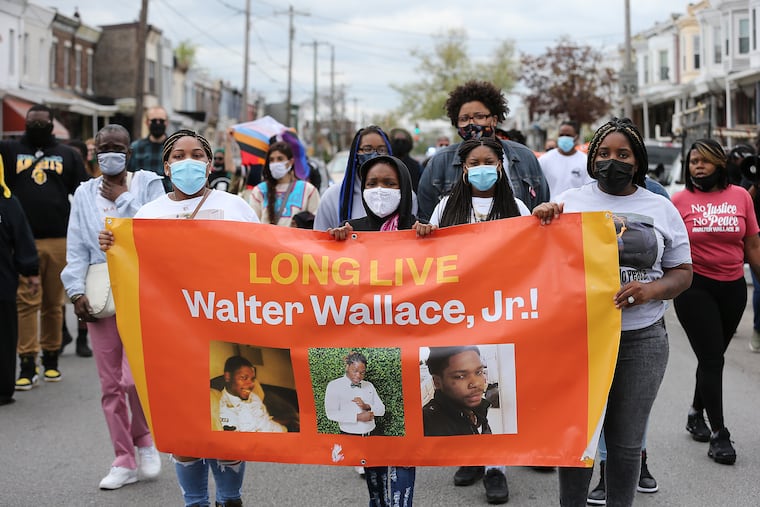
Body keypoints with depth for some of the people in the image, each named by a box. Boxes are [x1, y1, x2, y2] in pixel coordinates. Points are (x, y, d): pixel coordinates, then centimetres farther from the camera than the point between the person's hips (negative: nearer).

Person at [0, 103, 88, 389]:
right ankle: (27, 364, -4)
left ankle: (51, 359, 16)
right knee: (26, 302, -5)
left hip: (59, 242, 1)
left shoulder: (67, 155, 14)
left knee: (53, 304, 6)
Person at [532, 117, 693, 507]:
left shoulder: (661, 208, 7)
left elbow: (682, 273, 8)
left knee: (626, 440, 9)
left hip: (641, 339, 1)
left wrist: (650, 289, -13)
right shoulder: (570, 201, 5)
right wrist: (540, 219, -14)